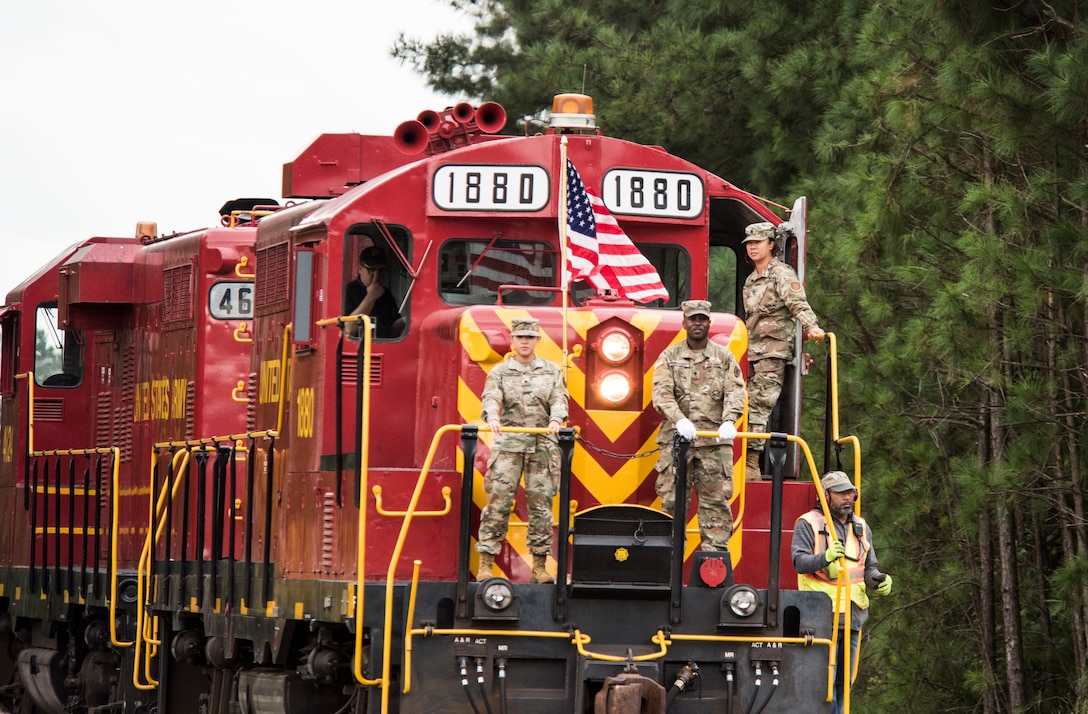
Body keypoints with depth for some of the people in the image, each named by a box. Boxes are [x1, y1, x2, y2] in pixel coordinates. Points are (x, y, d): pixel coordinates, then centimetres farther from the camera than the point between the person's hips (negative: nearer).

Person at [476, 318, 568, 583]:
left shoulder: (552, 371, 14)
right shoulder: (500, 372, 10)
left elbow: (559, 399, 1)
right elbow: (490, 398, -6)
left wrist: (556, 419, -21)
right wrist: (492, 417, -29)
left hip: (543, 447, 1)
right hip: (508, 444, -1)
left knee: (541, 505, 1)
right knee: (498, 502, -8)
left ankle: (540, 566, 6)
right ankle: (485, 564, -8)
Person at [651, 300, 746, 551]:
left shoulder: (724, 357, 10)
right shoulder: (669, 357, 9)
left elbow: (735, 392, -1)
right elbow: (662, 393, -5)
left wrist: (729, 421, -21)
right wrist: (679, 420, -23)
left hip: (715, 439, 0)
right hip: (676, 437, 0)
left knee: (715, 499, -2)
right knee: (672, 500, -1)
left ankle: (715, 552, -2)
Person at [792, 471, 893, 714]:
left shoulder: (861, 527, 17)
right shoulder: (808, 524, -2)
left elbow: (869, 567, 19)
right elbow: (800, 562, -13)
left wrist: (879, 580, -4)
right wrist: (825, 557, -33)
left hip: (852, 616, 6)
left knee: (844, 681, 8)